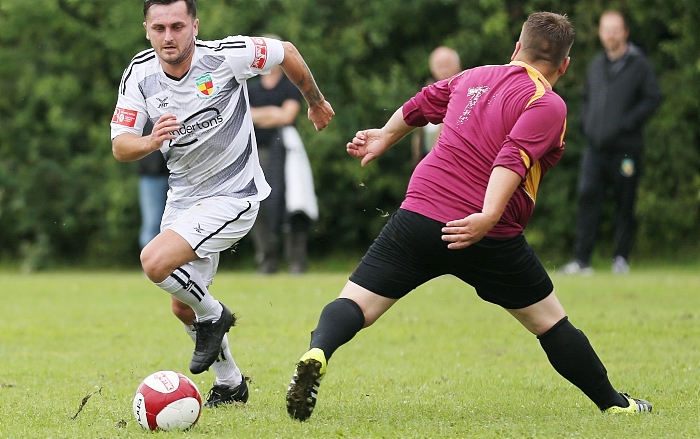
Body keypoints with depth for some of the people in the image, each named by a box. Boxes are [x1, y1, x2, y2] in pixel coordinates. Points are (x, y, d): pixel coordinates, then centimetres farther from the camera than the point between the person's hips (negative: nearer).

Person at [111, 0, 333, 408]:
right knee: (183, 308, 13)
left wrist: (316, 102, 12)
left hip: (233, 195, -6)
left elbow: (287, 52, -4)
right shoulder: (139, 73, -8)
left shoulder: (226, 55, -21)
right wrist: (151, 142, -32)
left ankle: (214, 316, 4)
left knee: (155, 262, -25)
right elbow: (120, 146, -9)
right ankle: (231, 383, 35)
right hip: (184, 196, 6)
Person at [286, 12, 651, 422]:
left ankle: (316, 355, -31)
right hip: (490, 241, -3)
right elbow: (513, 158, -19)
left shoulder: (477, 76, 16)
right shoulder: (549, 105, -2)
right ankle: (613, 403, 26)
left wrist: (385, 136, 49)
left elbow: (422, 104, 31)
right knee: (550, 322, 14)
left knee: (355, 304, -1)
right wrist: (488, 217, -30)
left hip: (419, 213, 3)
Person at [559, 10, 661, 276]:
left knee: (624, 206, 2)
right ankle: (581, 261, -8)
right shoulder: (597, 65, 16)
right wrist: (585, 123, 10)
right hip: (596, 148, 4)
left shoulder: (639, 64, -1)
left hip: (626, 147, -4)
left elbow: (652, 99, -6)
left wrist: (628, 122, -14)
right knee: (588, 198, -7)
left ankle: (621, 259, 11)